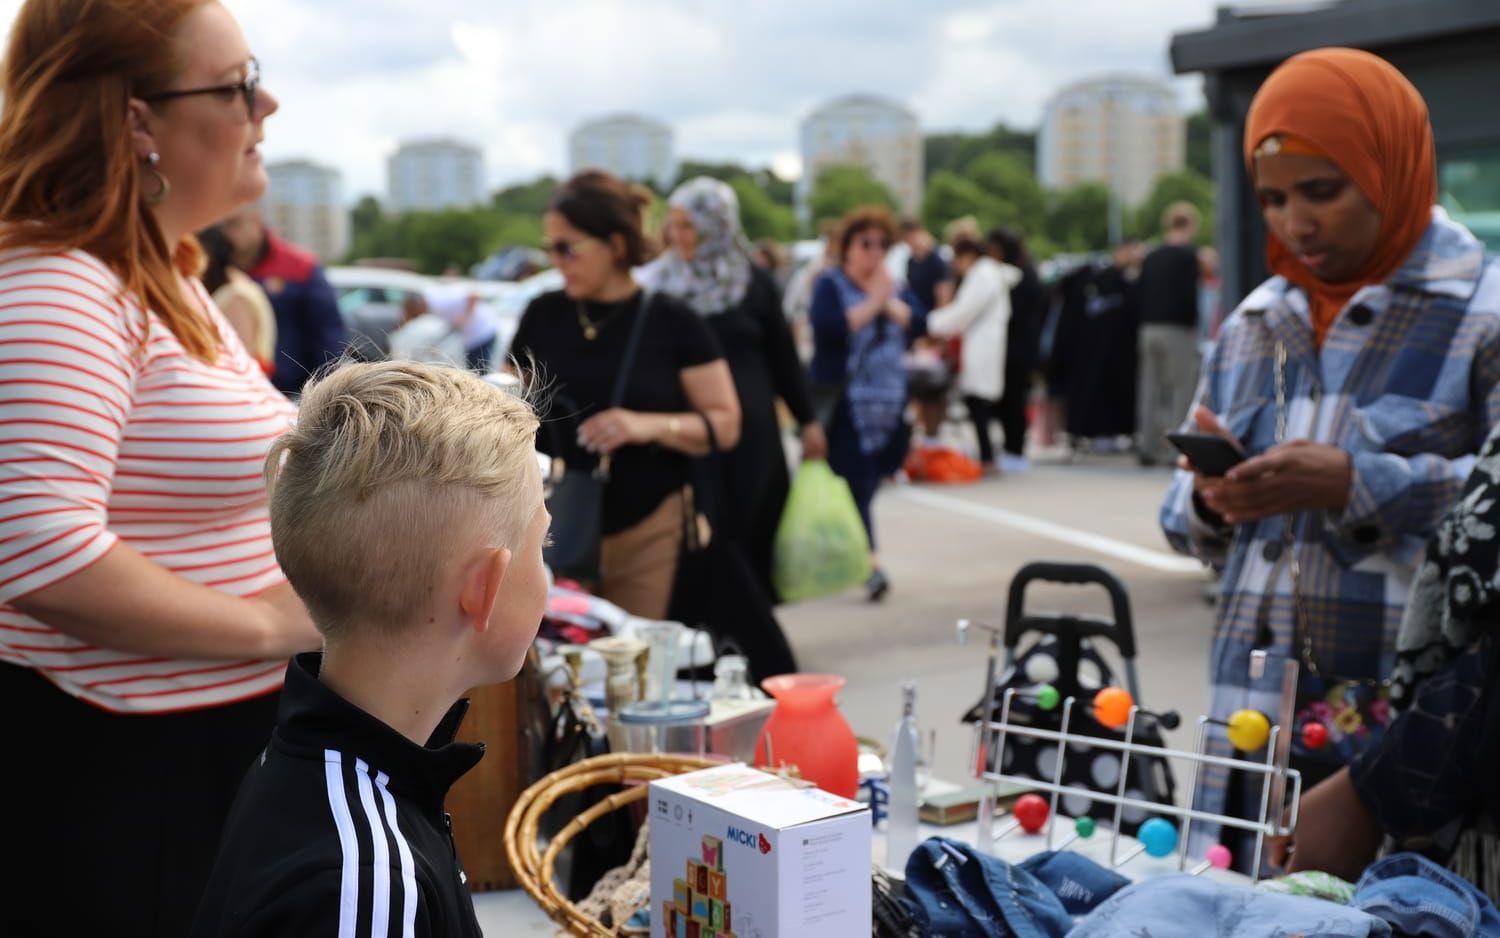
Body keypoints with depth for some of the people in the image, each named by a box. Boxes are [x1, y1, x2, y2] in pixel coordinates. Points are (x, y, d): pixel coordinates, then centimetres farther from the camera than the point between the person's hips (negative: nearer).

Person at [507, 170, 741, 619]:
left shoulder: (670, 321, -1)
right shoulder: (542, 316, 7)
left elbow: (726, 425, -2)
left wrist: (651, 425, -17)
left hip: (646, 539, -2)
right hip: (556, 532, 2)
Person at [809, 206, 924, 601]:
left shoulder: (896, 287, 15)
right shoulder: (830, 284, -1)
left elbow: (919, 323, 1)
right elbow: (825, 326, -19)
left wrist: (890, 302, -12)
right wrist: (871, 305, -15)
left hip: (886, 404, 5)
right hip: (842, 403, -5)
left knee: (867, 482, 8)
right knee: (853, 481, -13)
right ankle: (869, 563, -16)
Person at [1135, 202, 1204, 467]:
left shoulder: (1151, 257, 11)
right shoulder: (1188, 255, -9)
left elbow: (1138, 294, 12)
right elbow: (1189, 296, -16)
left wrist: (1148, 318, 14)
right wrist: (1193, 322, -3)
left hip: (1149, 328, 7)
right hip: (1178, 329, -7)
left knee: (1151, 389, 10)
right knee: (1183, 389, -2)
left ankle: (1148, 447, 12)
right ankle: (1176, 449, -6)